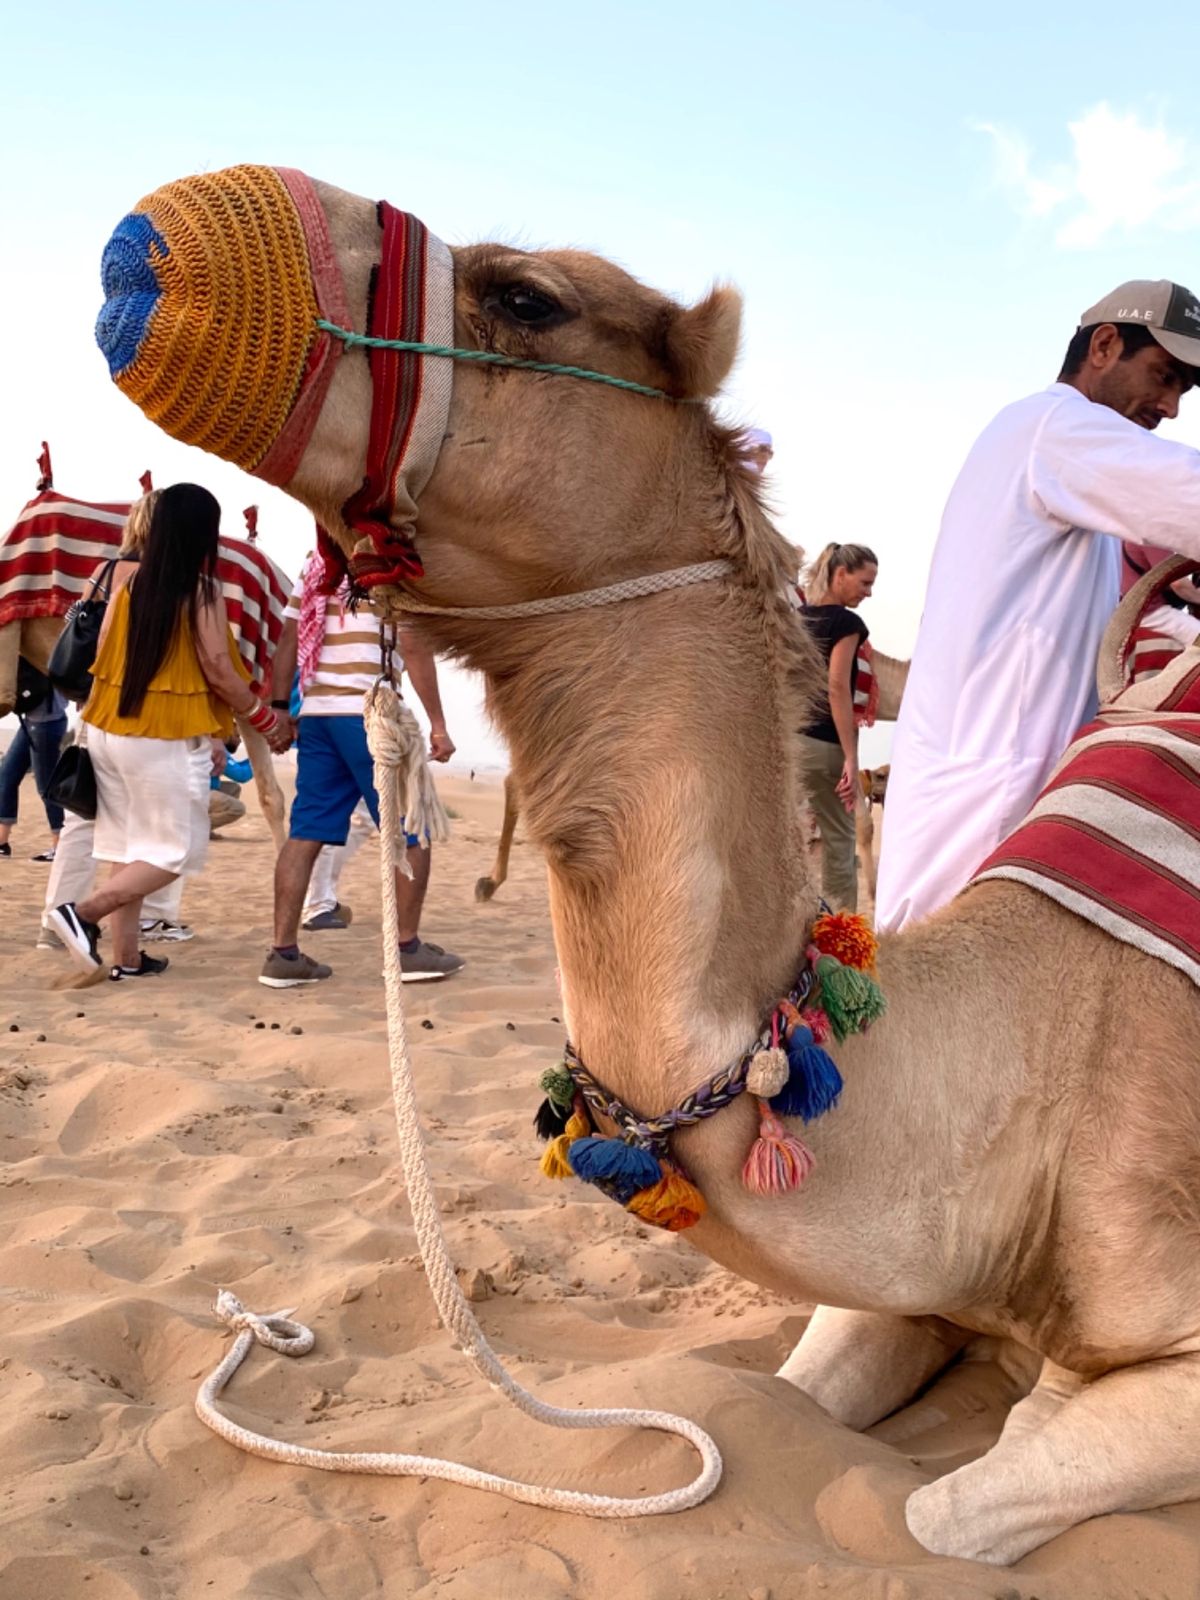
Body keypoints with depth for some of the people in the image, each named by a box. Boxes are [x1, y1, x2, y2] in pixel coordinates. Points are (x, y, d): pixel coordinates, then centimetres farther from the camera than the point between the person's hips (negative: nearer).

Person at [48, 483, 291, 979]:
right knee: (176, 850, 6)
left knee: (131, 846, 15)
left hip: (110, 730, 6)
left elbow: (103, 655, 6)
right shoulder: (202, 590, -11)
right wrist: (267, 720, 2)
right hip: (167, 737, -6)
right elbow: (218, 672, -11)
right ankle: (83, 911, -10)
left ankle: (126, 956, 17)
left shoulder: (129, 578, 3)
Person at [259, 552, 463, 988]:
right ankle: (408, 948, 12)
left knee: (305, 834, 5)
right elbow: (415, 648, -9)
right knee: (411, 832, 6)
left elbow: (287, 643, 14)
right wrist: (438, 724, -7)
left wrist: (279, 708, 16)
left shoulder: (317, 564, 17)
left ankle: (284, 953, 4)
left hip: (315, 713, 7)